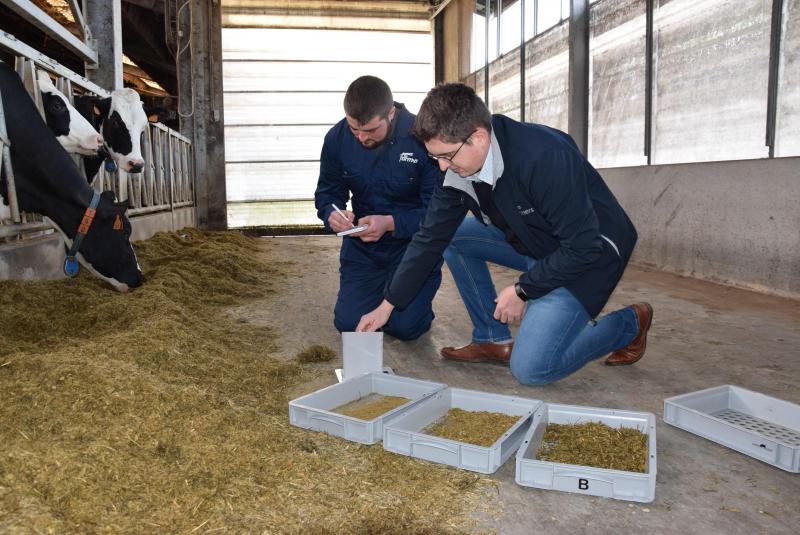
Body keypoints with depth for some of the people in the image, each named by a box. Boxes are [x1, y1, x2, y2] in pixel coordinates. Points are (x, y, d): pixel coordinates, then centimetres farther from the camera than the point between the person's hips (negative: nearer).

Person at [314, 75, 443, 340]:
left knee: (405, 326, -11)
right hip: (361, 244, 4)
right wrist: (332, 214, -22)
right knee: (348, 323, -1)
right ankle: (378, 291, 31)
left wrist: (391, 223, -35)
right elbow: (327, 192, 2)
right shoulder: (337, 138, -8)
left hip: (413, 244, -3)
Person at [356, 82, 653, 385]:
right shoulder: (460, 168, -10)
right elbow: (430, 238, -3)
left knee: (530, 368, -18)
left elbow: (584, 246, -28)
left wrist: (523, 290, -18)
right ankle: (494, 340, 3)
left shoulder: (545, 156, -33)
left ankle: (628, 324, 6)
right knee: (452, 236, -6)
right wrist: (387, 305, -4)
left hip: (591, 254, -7)